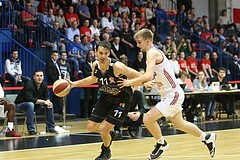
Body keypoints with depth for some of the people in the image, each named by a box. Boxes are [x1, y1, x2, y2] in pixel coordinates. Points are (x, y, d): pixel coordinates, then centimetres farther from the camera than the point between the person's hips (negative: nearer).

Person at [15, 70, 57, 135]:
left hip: (34, 103, 7)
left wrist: (48, 102, -23)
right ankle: (31, 129, -32)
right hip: (20, 105, -7)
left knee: (50, 104, -8)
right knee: (30, 104, -38)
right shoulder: (29, 84, -27)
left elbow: (46, 97, 2)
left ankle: (50, 127, 0)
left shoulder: (44, 85, -6)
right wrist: (44, 102, -34)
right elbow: (30, 99, -37)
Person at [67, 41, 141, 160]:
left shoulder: (116, 66, -30)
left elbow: (137, 75, -21)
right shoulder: (95, 65, -11)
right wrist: (74, 84, 11)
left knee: (104, 130, -11)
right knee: (91, 127, 3)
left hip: (121, 99, -6)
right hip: (106, 97, 6)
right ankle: (109, 132, 36)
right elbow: (94, 79, 12)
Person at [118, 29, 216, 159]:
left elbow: (148, 76, -32)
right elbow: (150, 77, 16)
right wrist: (145, 83, -7)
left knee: (148, 119, -16)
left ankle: (161, 144, 7)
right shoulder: (154, 53, 12)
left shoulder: (152, 53, -19)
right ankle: (207, 138, 41)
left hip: (173, 94, -11)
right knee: (179, 124, 24)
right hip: (170, 94, 11)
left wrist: (130, 82, -21)